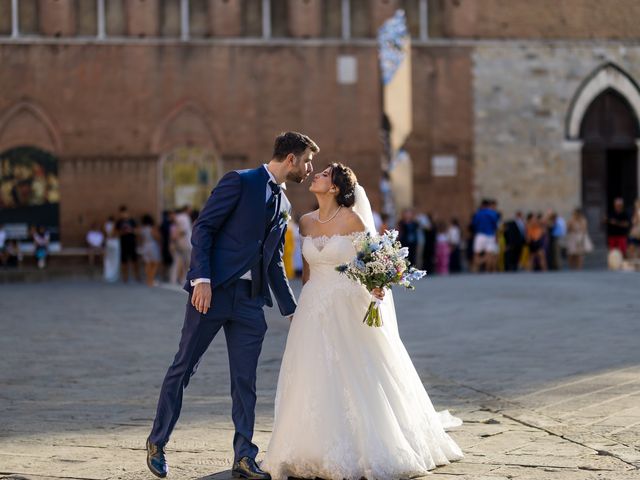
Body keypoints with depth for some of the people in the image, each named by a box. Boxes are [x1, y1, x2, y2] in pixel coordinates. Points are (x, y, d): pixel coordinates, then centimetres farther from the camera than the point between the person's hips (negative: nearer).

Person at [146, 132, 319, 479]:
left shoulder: (284, 206, 18)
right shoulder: (240, 182, -4)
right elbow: (203, 228, -9)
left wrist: (292, 310, 20)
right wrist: (202, 280, -20)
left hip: (251, 300, 6)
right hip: (212, 292, -6)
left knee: (245, 381, 4)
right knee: (183, 368, 2)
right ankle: (157, 442, 15)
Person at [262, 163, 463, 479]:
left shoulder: (351, 219, -8)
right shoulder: (306, 222, 8)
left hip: (348, 309, -5)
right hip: (313, 309, 5)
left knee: (355, 379, -1)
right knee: (315, 381, 3)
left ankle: (364, 451, 10)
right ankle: (318, 452, 10)